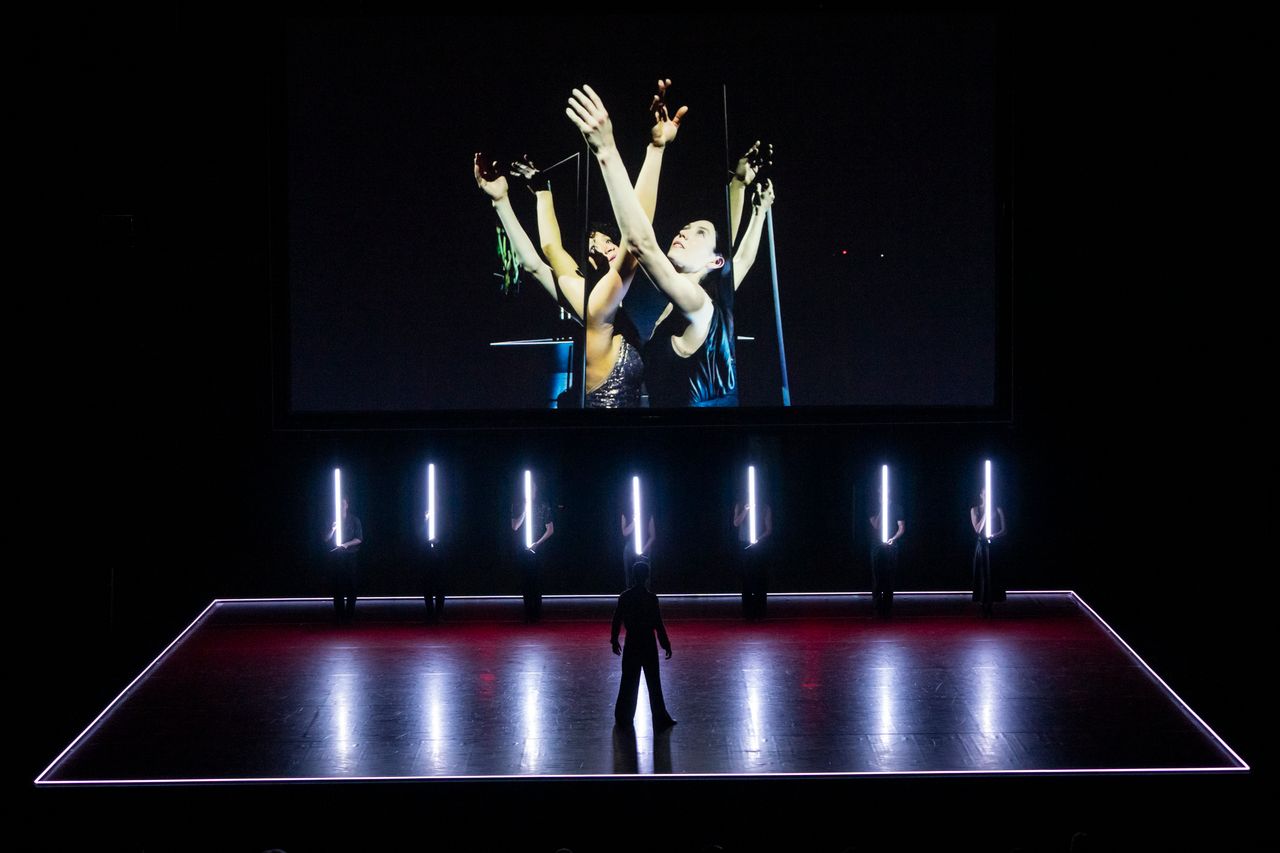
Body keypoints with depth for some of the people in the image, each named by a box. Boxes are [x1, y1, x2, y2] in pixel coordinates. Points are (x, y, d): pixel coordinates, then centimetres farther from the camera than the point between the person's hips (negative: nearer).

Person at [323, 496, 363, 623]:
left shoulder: (354, 520, 4)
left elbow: (359, 539, 0)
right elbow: (326, 539, 3)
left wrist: (347, 544, -15)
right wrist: (333, 529, -15)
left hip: (351, 557, -1)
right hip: (336, 557, 1)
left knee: (350, 586, -4)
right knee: (337, 586, -3)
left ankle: (350, 614, 1)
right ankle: (339, 615, -1)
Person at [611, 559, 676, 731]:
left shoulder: (624, 597, -3)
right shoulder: (651, 598, -14)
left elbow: (617, 620, 3)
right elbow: (659, 624, -13)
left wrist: (614, 641, 16)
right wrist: (666, 644, -4)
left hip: (631, 645, 4)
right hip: (649, 646, -4)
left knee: (629, 683, 14)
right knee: (654, 685, 3)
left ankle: (623, 718, 21)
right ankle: (661, 721, 7)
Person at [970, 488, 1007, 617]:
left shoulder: (998, 510, 3)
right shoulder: (975, 510, 4)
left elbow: (1003, 530, 1)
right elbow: (977, 529, -6)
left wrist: (995, 535, -19)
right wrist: (985, 514, -12)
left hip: (994, 547, 0)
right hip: (981, 546, 0)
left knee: (993, 577, 0)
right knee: (982, 576, -2)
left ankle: (989, 605, 7)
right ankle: (984, 607, 2)